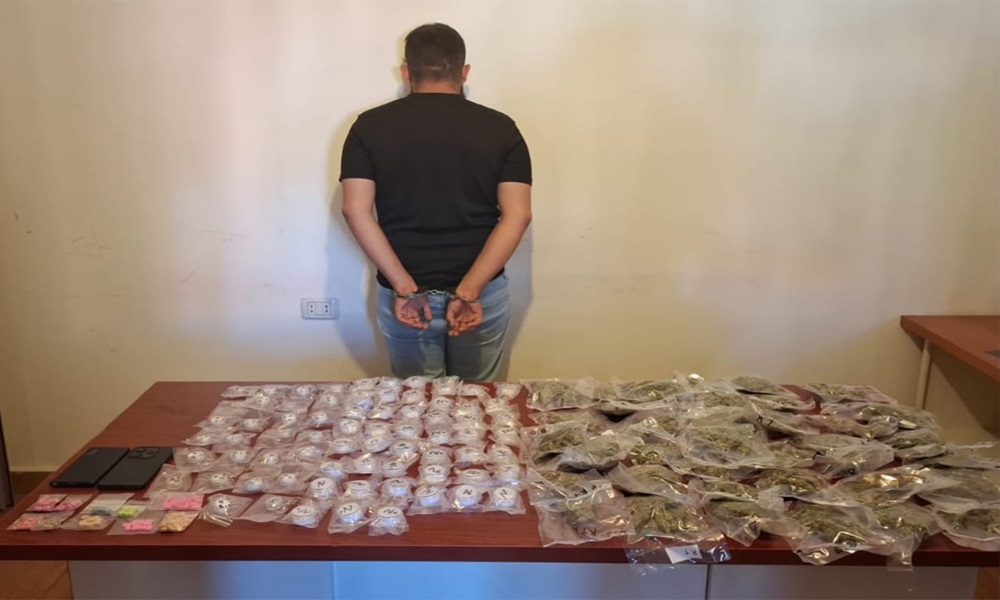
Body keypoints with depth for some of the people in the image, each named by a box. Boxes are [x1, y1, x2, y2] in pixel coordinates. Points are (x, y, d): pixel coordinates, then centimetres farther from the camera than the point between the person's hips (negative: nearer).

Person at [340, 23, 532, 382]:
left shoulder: (370, 126, -3)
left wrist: (405, 288, -14)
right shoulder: (500, 128, -3)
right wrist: (469, 291, -15)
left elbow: (355, 210, -12)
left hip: (404, 296, 0)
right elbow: (517, 215, -13)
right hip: (483, 296, 0)